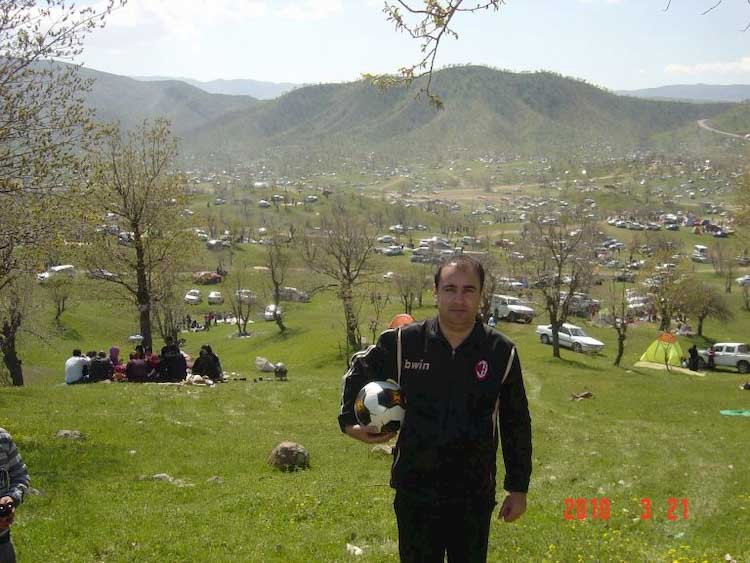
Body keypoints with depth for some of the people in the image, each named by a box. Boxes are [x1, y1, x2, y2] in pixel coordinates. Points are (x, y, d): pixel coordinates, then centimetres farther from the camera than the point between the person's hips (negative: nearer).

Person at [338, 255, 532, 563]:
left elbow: (516, 425, 3)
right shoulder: (402, 343, -7)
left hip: (474, 498, 0)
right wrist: (350, 421, 3)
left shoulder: (501, 352, -6)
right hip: (415, 493, 0)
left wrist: (518, 488, 5)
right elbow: (359, 371, 13)